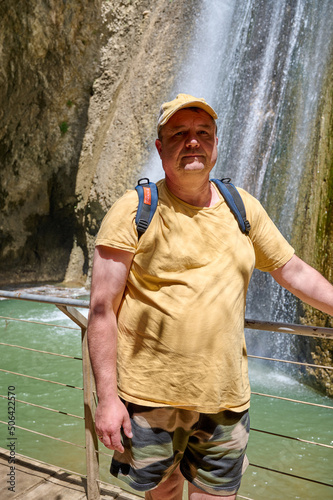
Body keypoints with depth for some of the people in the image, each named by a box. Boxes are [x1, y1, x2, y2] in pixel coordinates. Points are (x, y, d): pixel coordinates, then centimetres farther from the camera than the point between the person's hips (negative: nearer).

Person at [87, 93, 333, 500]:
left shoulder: (243, 208, 3)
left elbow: (294, 272, 11)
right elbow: (102, 309, -11)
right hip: (151, 397, -2)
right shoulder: (133, 211, -10)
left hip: (226, 398, 3)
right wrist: (107, 398, -12)